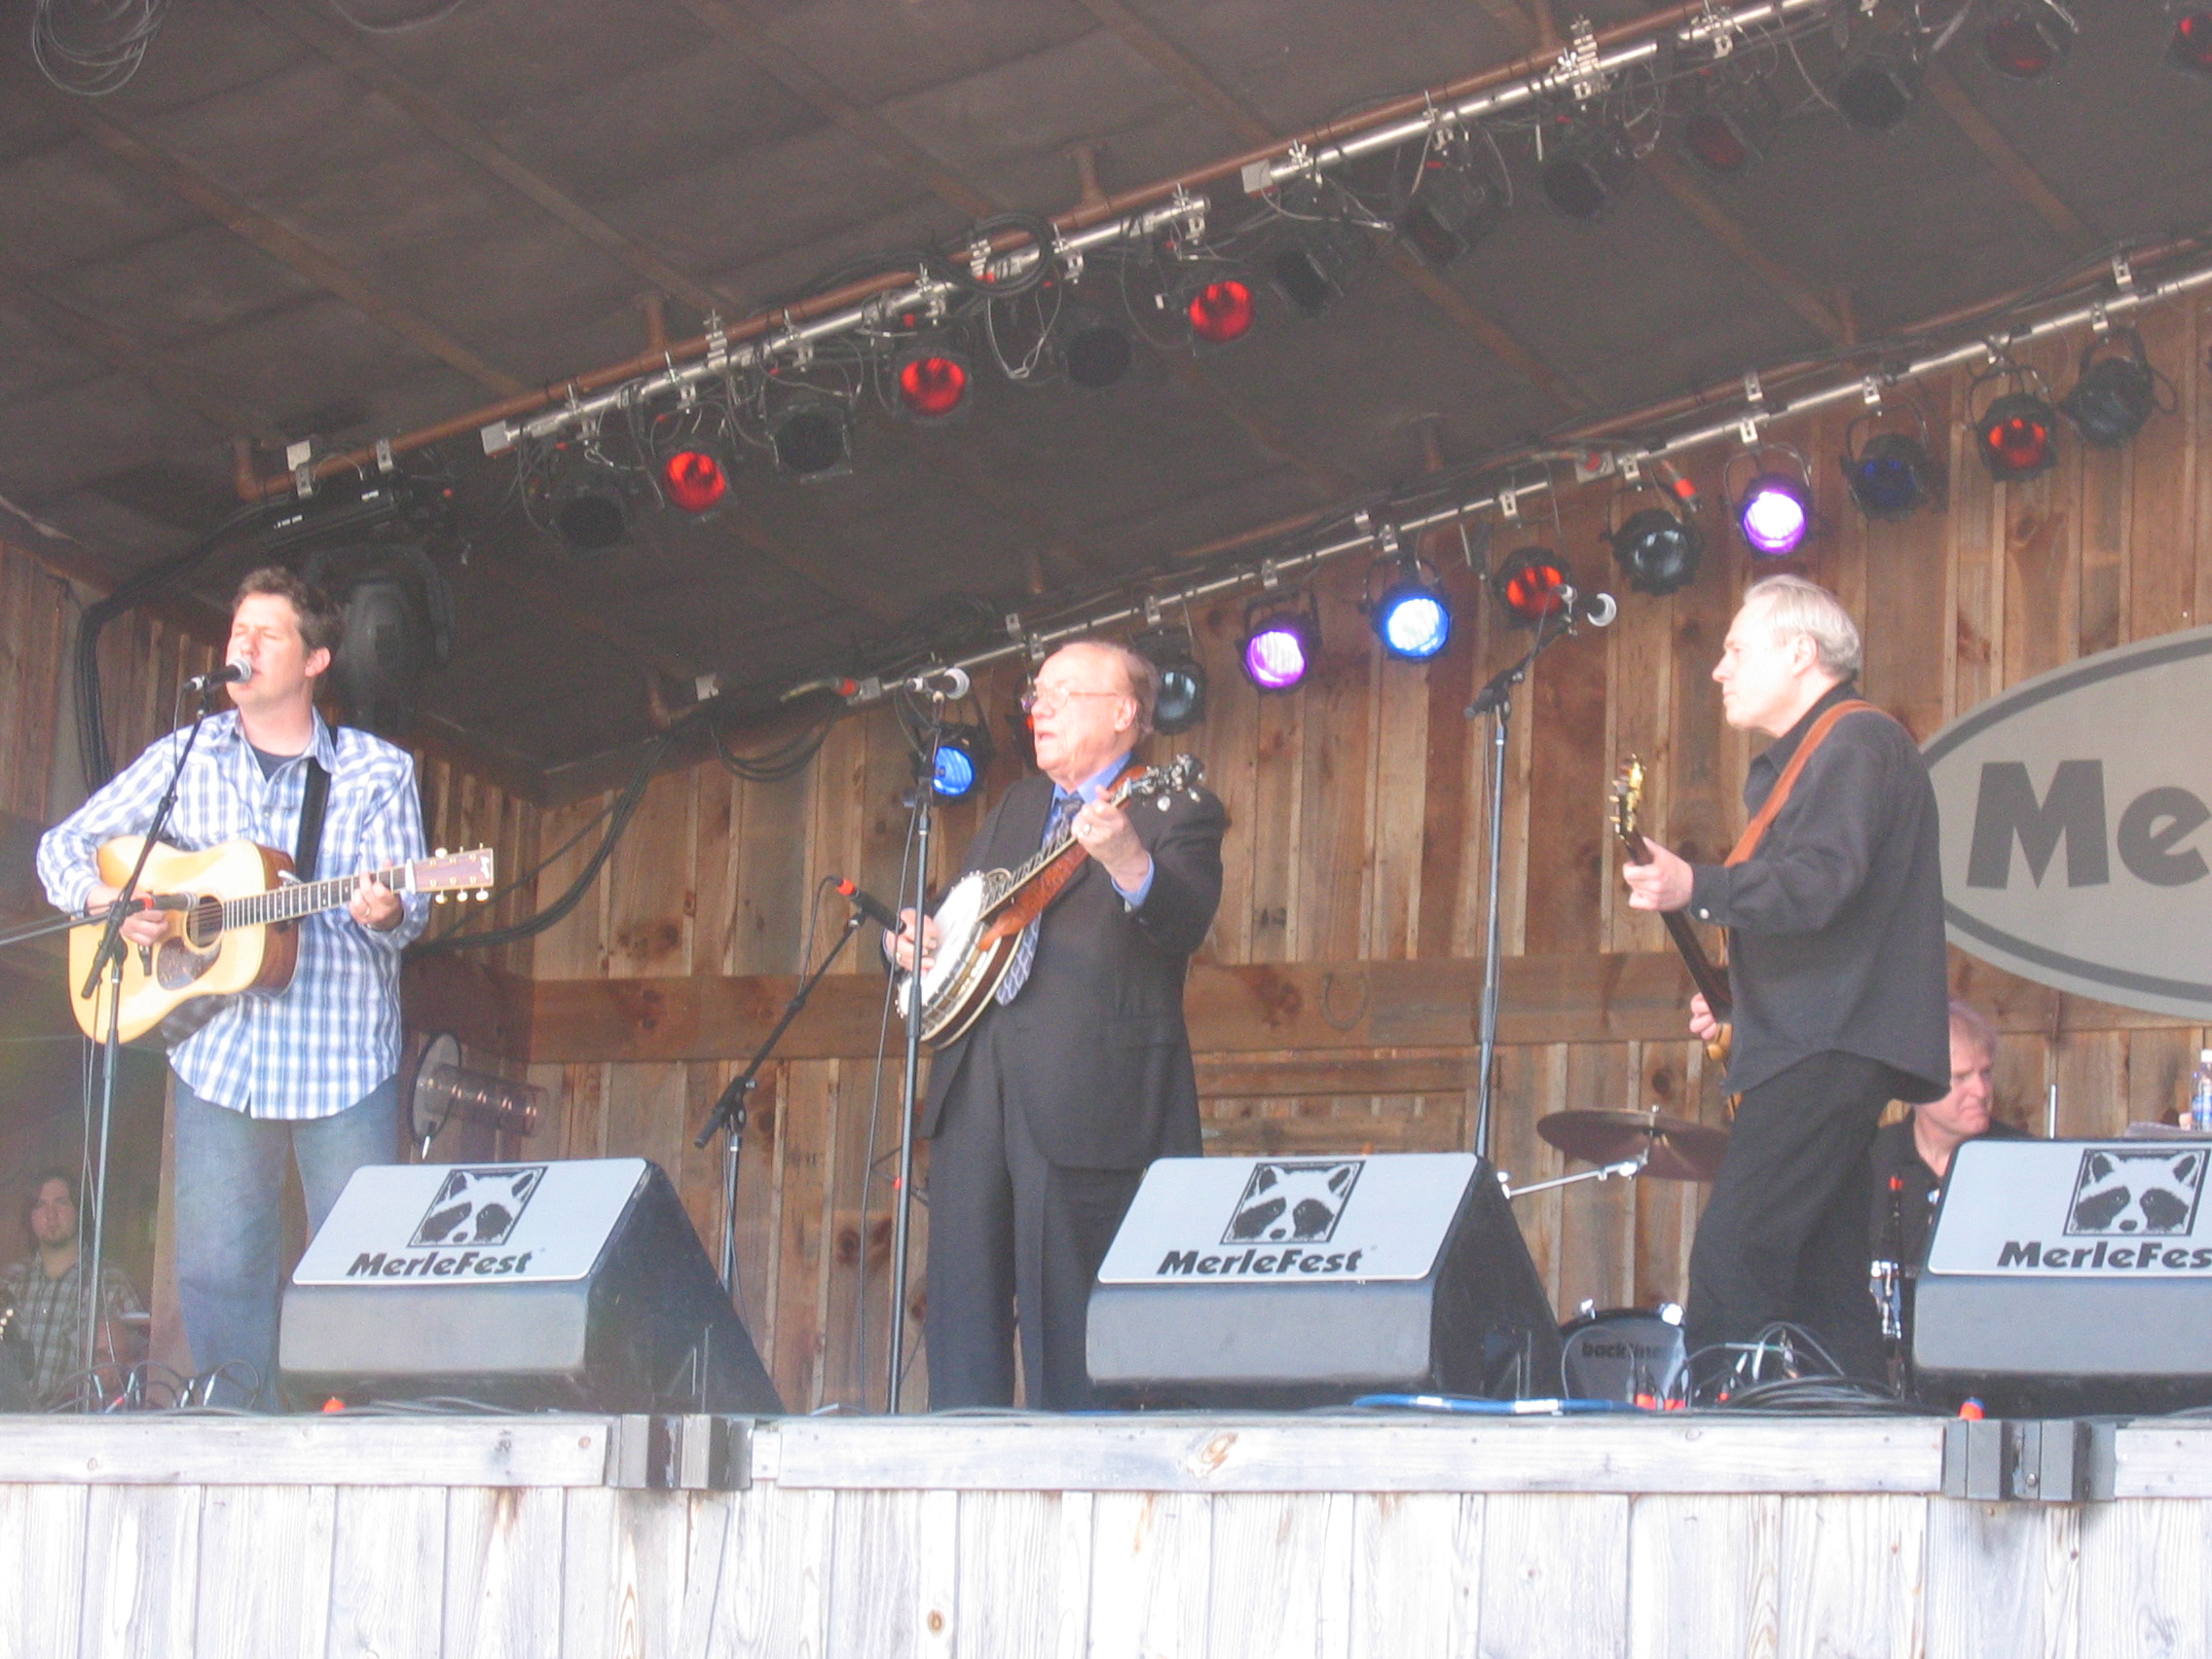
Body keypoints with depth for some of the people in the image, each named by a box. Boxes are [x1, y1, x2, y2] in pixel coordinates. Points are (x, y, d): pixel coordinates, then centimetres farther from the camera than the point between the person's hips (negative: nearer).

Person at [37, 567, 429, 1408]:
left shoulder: (377, 772, 4)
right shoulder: (184, 761, 9)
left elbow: (409, 909, -3)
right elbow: (64, 845, 12)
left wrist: (386, 913, -27)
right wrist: (107, 901, -9)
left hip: (341, 1059, -2)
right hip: (219, 1055, 2)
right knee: (215, 1268, 0)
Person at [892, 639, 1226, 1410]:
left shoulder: (1174, 811, -1)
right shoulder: (1017, 806, 23)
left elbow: (1187, 922, -19)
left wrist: (1128, 863, -40)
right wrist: (912, 938, 9)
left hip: (1085, 1095, -7)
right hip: (975, 1083, 7)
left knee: (1069, 1320, -8)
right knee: (961, 1312, 6)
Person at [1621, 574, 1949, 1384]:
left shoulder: (1855, 742, -6)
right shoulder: (1808, 756, 26)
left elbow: (1819, 884, -21)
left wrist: (1699, 889, -29)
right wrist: (1735, 1000, 18)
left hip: (1831, 1050, -11)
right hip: (1821, 1051, 11)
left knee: (1731, 1255, -19)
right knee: (1822, 1279, 6)